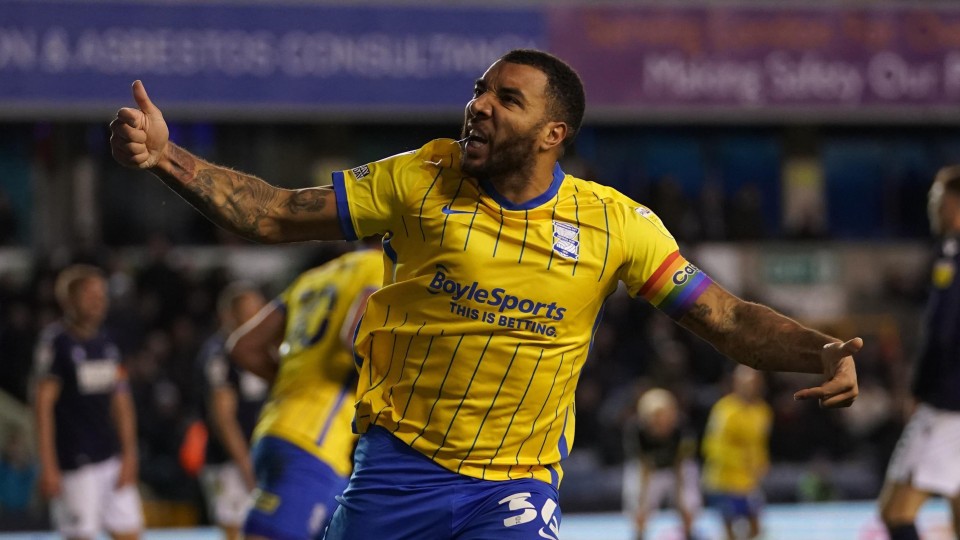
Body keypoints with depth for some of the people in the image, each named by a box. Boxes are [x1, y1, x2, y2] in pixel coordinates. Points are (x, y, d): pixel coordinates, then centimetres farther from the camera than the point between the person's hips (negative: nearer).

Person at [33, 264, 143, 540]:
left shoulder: (107, 343, 11)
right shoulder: (56, 341, -7)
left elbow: (121, 403, 14)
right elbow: (43, 405, -10)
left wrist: (129, 456, 6)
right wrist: (48, 467, -15)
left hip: (113, 458, 6)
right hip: (75, 462, -6)